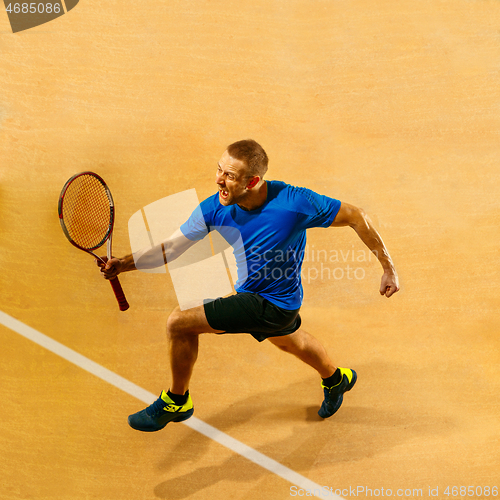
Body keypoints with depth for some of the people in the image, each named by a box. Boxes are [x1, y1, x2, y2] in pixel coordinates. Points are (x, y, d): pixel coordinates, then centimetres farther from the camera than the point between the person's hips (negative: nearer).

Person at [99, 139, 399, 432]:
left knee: (180, 322, -14)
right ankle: (336, 379, 67)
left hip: (272, 304, -7)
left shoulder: (295, 202, -30)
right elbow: (171, 248, -11)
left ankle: (177, 401, 13)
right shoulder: (214, 208, -16)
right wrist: (126, 264, -26)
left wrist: (388, 267, -14)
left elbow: (356, 216, -18)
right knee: (287, 340, 35)